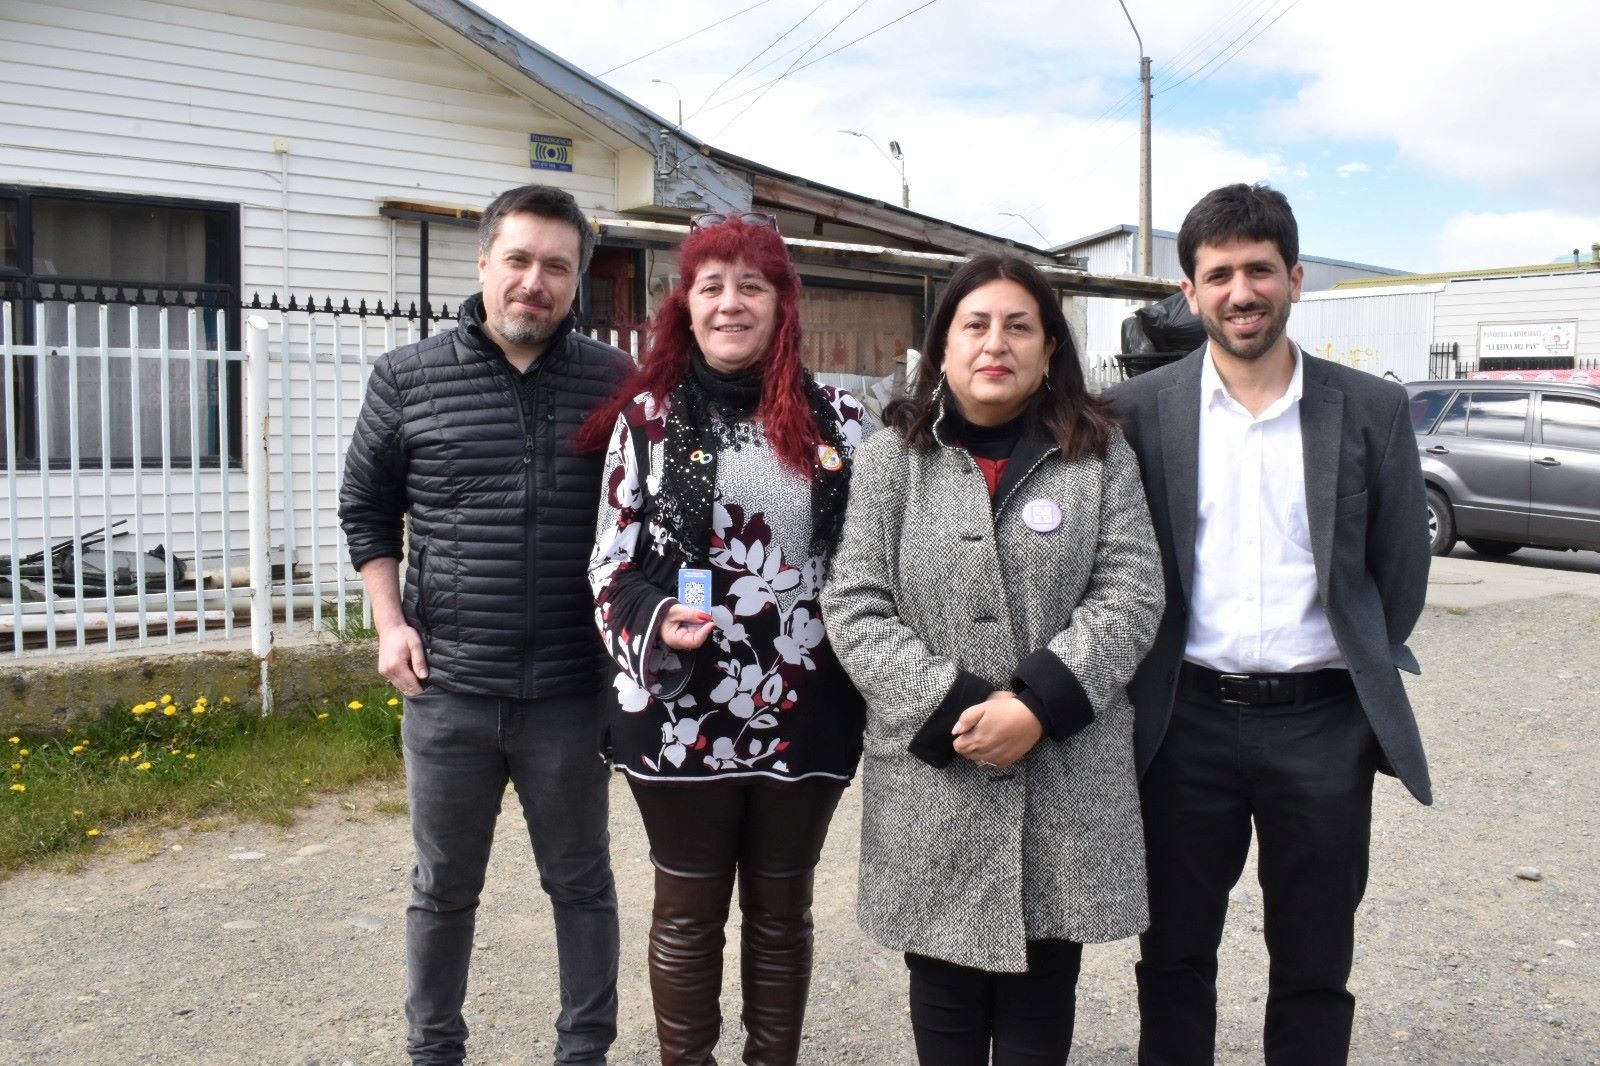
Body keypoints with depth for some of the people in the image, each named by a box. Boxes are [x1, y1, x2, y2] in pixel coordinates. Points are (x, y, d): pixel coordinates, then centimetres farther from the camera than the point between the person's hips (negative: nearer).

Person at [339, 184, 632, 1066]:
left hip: (571, 688, 0)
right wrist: (390, 621, 0)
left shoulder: (613, 380, -1)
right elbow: (367, 507, 10)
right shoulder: (408, 378, 0)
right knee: (443, 888, 15)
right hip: (448, 684, 1)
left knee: (581, 883, 14)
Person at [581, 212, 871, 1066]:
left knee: (780, 911, 15)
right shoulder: (648, 416, 2)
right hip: (679, 714, -1)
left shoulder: (836, 420, 4)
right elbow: (611, 562, 2)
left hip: (805, 714, 1)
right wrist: (655, 620, -17)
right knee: (688, 911, 12)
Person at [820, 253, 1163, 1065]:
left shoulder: (1099, 455, 5)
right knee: (945, 989, 13)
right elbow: (854, 604, -2)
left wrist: (1040, 704, -16)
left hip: (1067, 783, 0)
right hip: (932, 779, 0)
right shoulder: (890, 458, 4)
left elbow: (1128, 595, -3)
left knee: (1043, 996, 12)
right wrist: (947, 711, -14)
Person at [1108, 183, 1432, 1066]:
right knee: (1173, 958, 13)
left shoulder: (1371, 410, 1)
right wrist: (1143, 685, 2)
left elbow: (1401, 567, 8)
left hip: (1322, 724, 0)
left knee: (1314, 968, 13)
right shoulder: (1140, 410, 0)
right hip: (1187, 720, 0)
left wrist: (1363, 673, 9)